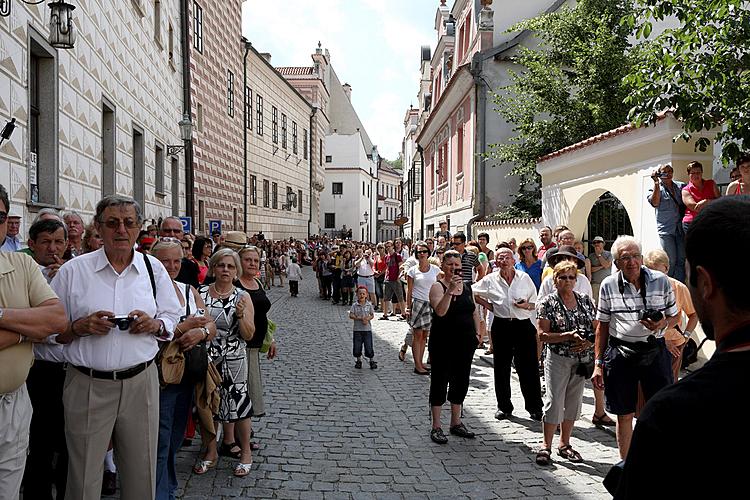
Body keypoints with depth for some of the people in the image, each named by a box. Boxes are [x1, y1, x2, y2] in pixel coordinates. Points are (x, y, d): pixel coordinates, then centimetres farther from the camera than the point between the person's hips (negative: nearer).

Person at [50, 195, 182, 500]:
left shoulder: (153, 268, 8)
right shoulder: (73, 270, 1)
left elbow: (172, 320, 13)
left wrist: (154, 324, -7)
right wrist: (81, 326, -14)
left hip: (140, 381, 2)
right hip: (87, 385, -1)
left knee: (141, 474, 10)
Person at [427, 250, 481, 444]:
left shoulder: (466, 286, 9)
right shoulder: (437, 287, -9)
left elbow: (474, 310, 18)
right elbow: (440, 311, -25)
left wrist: (477, 332, 10)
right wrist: (450, 290, -34)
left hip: (465, 342, 6)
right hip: (443, 342, -6)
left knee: (461, 382, 12)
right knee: (440, 382, 2)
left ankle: (456, 423, 26)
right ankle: (436, 427, 11)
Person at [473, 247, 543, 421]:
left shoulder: (524, 278, 4)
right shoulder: (490, 280, 4)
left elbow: (535, 303, 10)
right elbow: (473, 292, 15)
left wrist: (526, 305, -12)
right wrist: (489, 305, 5)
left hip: (523, 325, -1)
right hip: (501, 327, 1)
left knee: (528, 367, -2)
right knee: (501, 368, 7)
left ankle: (535, 407, 10)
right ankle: (504, 407, 21)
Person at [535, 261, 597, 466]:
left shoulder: (585, 301, 7)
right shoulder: (547, 303, -6)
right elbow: (542, 334, -12)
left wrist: (589, 341, -10)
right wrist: (569, 336, -21)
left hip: (582, 360, 4)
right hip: (557, 359, -4)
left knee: (573, 402, 11)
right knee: (554, 401, -4)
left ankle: (564, 444, 25)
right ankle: (546, 446, 8)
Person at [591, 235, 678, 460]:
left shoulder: (661, 281, -1)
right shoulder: (608, 286, -1)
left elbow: (674, 317, 9)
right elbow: (602, 326, 6)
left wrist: (662, 324, -15)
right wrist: (598, 364, 4)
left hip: (655, 352, 0)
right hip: (620, 354, 0)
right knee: (624, 416, 9)